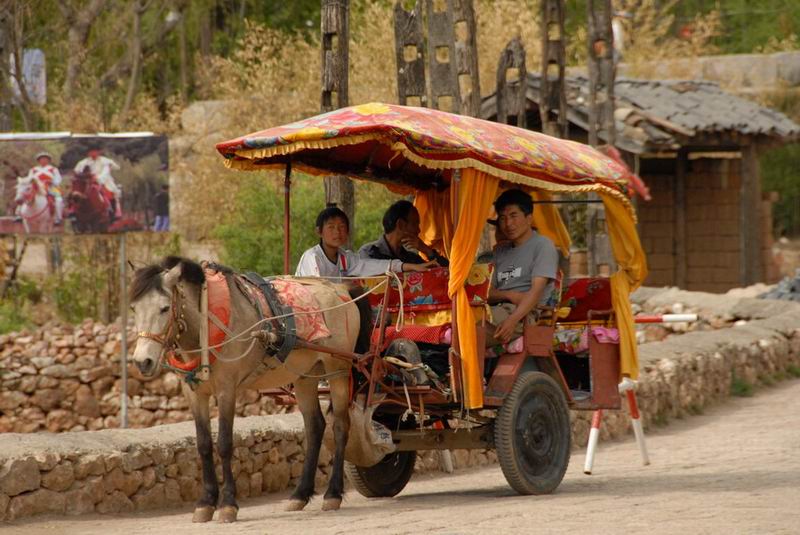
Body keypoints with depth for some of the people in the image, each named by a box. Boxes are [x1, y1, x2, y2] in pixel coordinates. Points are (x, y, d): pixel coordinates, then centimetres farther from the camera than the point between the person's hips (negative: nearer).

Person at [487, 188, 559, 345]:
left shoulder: (543, 245, 6)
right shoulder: (500, 251, 28)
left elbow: (536, 290, -8)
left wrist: (513, 320, -25)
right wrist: (509, 295, -6)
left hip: (524, 315, -6)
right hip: (498, 311, 6)